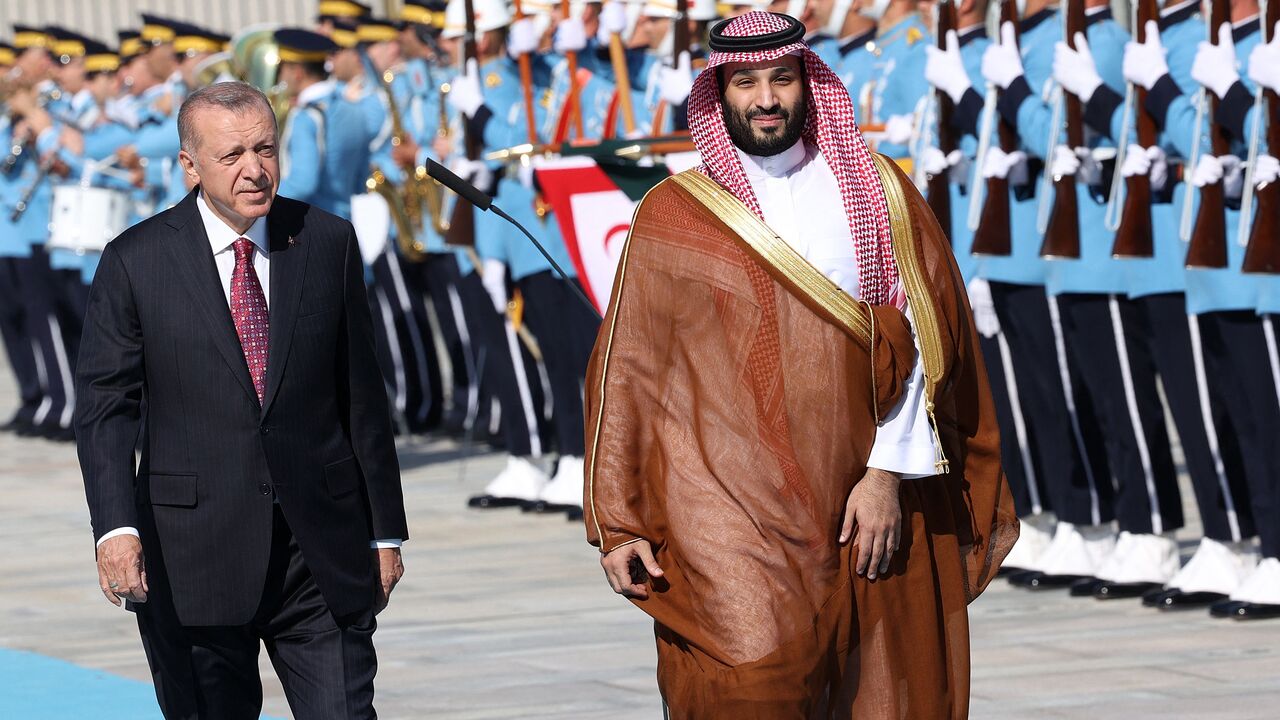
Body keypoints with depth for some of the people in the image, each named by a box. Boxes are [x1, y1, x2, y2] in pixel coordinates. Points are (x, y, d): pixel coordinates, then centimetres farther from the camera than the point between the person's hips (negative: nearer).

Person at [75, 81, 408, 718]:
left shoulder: (328, 243, 6)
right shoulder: (136, 261, -1)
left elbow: (361, 396, 10)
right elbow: (105, 405, -4)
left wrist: (385, 530, 11)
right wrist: (115, 527, -20)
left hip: (324, 549, 2)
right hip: (195, 557, -1)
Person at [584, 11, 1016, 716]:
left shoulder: (877, 194, 10)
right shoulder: (672, 215, 7)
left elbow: (917, 339, 5)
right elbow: (626, 373, 7)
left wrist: (889, 476, -6)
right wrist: (618, 524, 2)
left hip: (860, 503, 2)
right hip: (725, 505, -2)